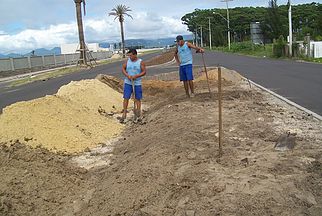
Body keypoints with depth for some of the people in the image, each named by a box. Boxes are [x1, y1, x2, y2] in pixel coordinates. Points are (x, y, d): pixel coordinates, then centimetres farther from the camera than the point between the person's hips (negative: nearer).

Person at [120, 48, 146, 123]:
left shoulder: (140, 62, -4)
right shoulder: (127, 61, 3)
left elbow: (144, 72, -6)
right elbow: (123, 68, 4)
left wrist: (136, 76, -18)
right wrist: (127, 75, -13)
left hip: (137, 83, -2)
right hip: (128, 83, 2)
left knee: (137, 98, 6)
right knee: (126, 98, -2)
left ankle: (137, 112, 19)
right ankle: (124, 114, 5)